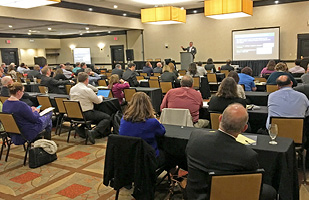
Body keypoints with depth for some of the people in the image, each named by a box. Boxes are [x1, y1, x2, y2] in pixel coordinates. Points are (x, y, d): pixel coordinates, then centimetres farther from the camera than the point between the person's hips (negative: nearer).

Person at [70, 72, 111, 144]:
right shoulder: (87, 90, -16)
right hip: (86, 113, -8)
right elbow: (98, 101, -6)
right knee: (107, 117, -5)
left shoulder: (72, 89, 6)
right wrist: (100, 97, 17)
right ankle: (93, 133, -18)